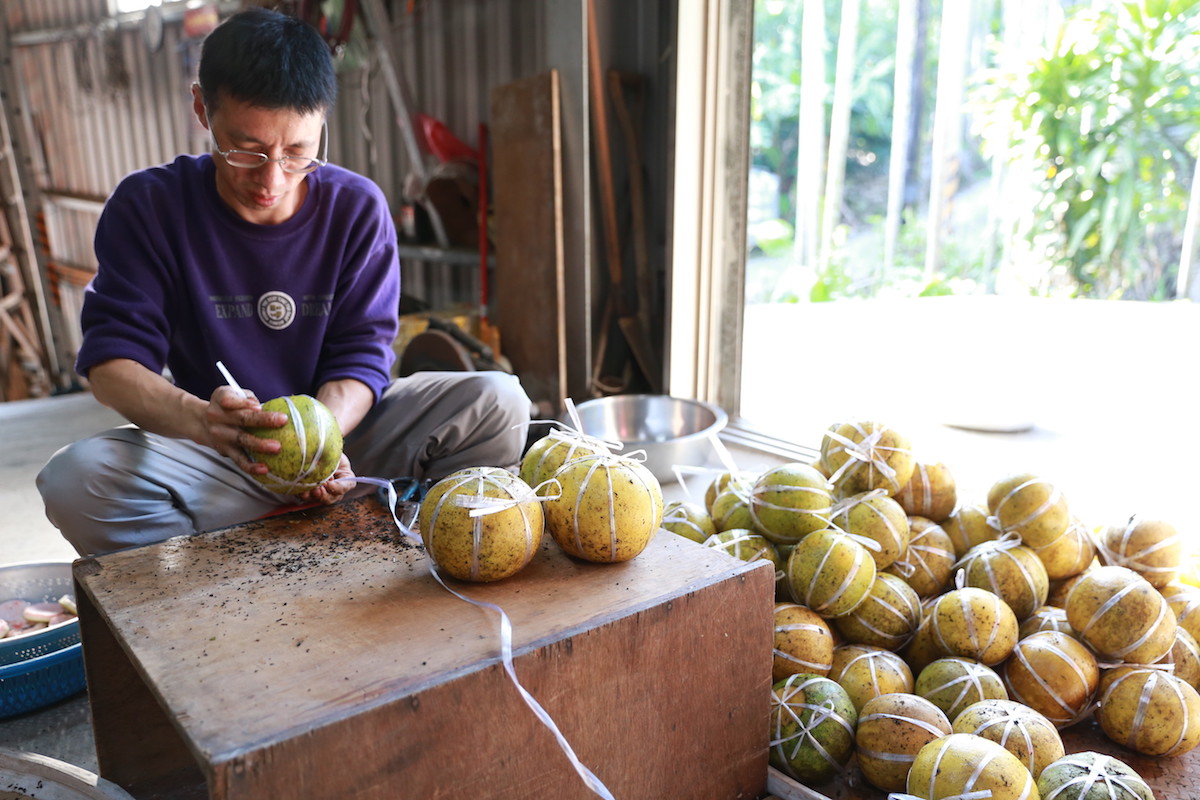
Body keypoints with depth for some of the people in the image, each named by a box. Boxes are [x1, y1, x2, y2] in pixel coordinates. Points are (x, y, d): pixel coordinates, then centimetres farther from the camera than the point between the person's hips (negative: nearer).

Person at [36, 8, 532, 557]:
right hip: (217, 458, 0)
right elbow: (111, 357, -13)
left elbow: (362, 353, -7)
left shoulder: (357, 208, -5)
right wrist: (199, 419, -37)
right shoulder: (148, 204, -7)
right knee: (75, 479, -29)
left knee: (497, 401, -21)